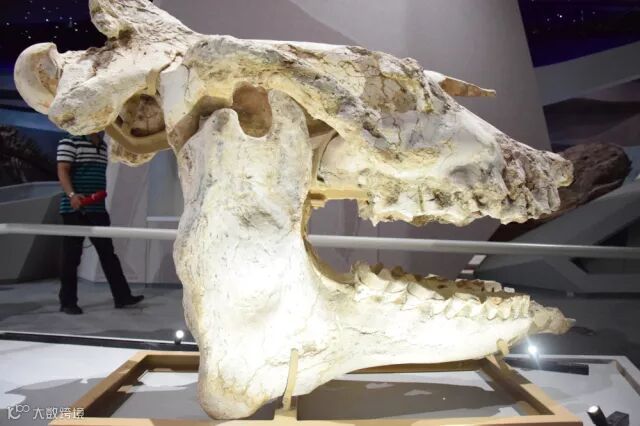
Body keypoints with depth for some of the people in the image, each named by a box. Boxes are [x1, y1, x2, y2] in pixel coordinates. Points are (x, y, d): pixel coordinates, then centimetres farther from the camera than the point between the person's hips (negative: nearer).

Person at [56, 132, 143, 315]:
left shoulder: (103, 145, 16)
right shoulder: (69, 142, -5)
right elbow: (62, 171, -14)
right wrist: (72, 195, -28)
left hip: (98, 208, 7)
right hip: (75, 209, -7)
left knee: (108, 252, 7)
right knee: (71, 256, 0)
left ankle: (122, 296, 11)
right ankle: (67, 302, 11)